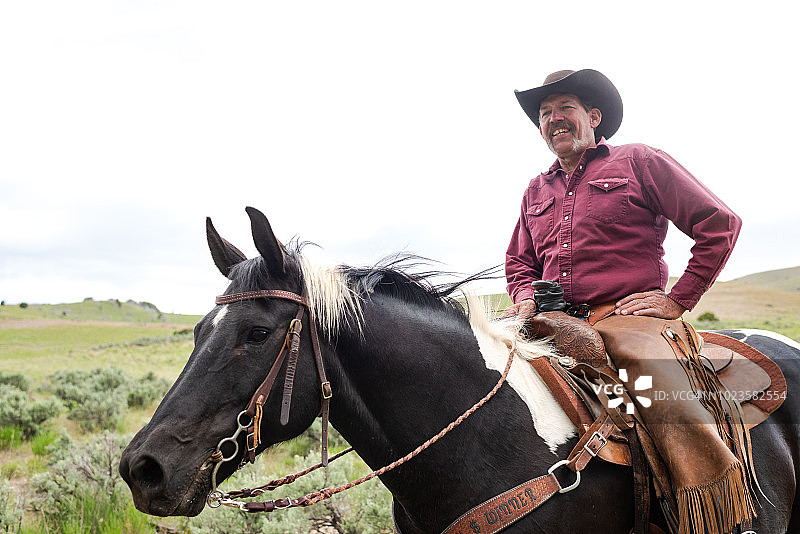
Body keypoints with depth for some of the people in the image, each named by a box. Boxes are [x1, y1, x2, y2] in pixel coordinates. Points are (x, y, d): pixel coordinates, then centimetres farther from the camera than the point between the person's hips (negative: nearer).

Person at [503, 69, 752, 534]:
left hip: (627, 317, -5)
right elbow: (519, 261, 32)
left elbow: (720, 223, 3)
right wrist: (526, 298, 8)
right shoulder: (537, 191, 22)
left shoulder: (639, 161, 6)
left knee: (682, 424, -32)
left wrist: (679, 300, -3)